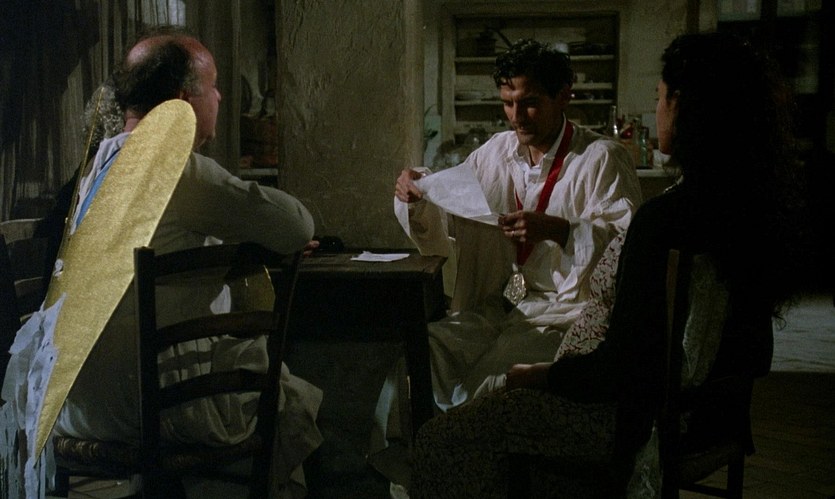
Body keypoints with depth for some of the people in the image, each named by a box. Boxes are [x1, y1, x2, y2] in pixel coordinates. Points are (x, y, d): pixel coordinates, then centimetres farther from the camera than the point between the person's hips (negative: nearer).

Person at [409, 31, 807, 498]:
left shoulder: (663, 218, -27)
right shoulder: (760, 202, 1)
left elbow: (623, 367, -25)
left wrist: (537, 375, -7)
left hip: (652, 415, -9)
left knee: (443, 440, -1)